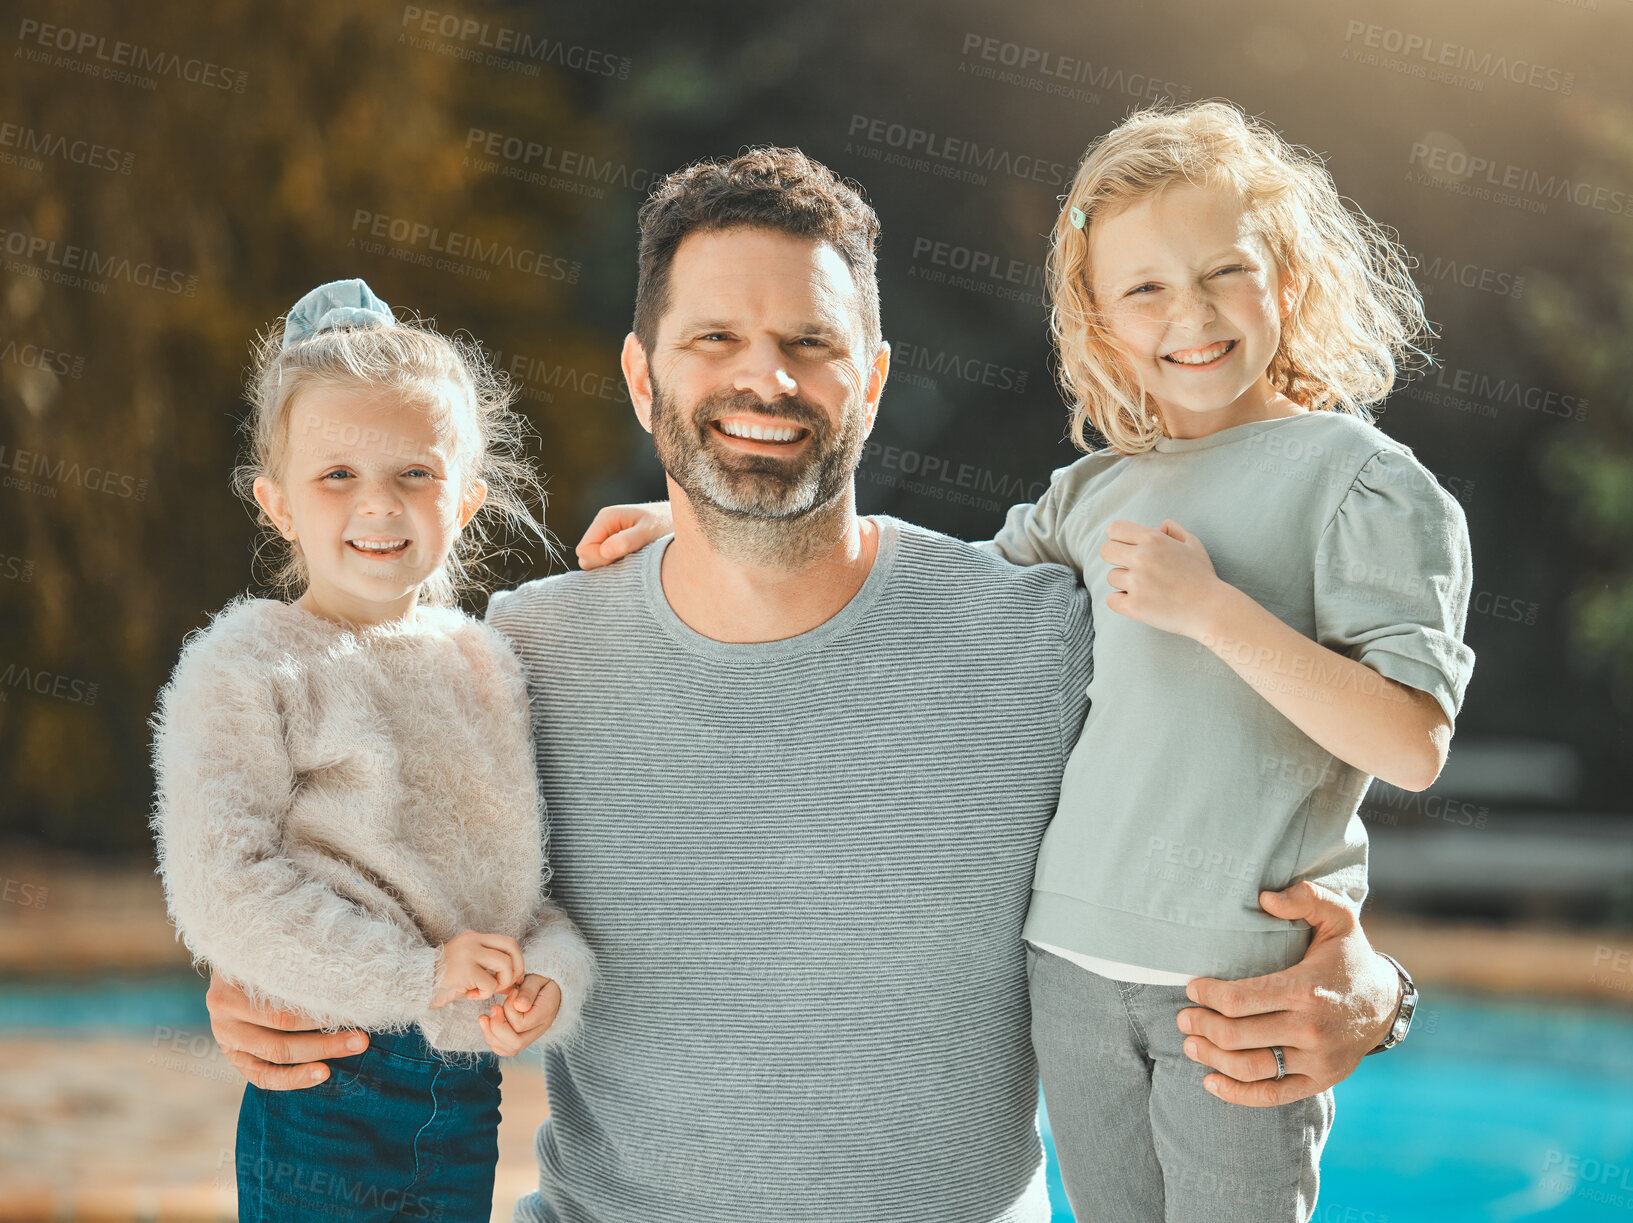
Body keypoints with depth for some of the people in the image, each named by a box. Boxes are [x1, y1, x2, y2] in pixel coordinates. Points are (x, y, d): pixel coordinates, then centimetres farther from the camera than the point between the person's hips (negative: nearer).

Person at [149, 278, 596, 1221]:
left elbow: (542, 868, 10)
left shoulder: (487, 664, 8)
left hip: (466, 1089, 5)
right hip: (326, 1102, -5)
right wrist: (416, 976, -19)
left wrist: (553, 973, -11)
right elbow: (221, 889, -17)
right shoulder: (247, 667, -9)